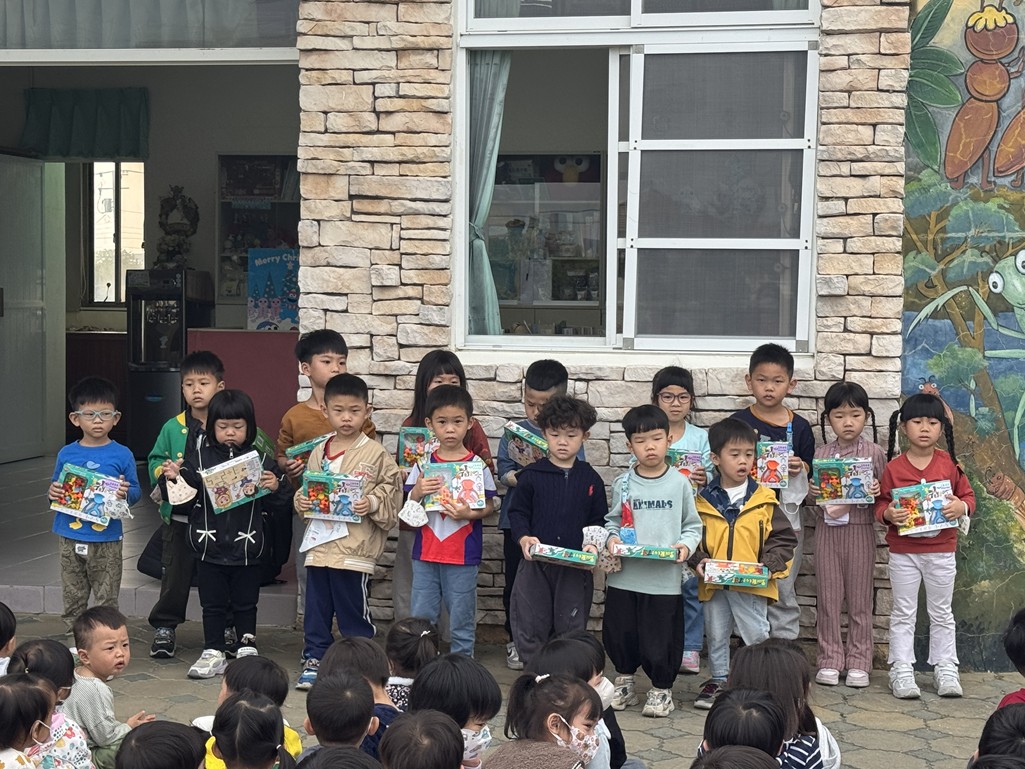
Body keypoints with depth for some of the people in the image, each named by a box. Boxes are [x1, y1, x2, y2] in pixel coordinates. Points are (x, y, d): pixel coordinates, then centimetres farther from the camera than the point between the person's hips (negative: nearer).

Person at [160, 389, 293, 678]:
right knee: (212, 604, 10)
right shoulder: (200, 459, 0)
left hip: (247, 548, 0)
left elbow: (281, 504, 2)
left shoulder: (260, 460, -1)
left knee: (245, 603, 13)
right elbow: (183, 502, 2)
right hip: (210, 548, 1)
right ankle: (213, 653, 20)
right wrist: (171, 479, -15)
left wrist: (275, 488, -19)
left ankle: (247, 649, 26)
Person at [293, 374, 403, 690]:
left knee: (353, 611, 3)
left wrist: (372, 503, -19)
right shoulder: (318, 453, 11)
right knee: (316, 608, 10)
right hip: (319, 545, 5)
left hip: (355, 548, -4)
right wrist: (301, 501, 0)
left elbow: (393, 489, -3)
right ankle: (314, 660, 21)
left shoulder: (376, 454, -3)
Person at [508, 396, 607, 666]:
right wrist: (524, 537, -15)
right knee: (530, 626, 3)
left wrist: (593, 544, -10)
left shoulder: (590, 479, 5)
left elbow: (599, 520, 8)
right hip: (535, 564, -1)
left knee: (572, 628, 8)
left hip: (577, 567, 1)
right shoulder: (531, 475, 0)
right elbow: (517, 512, 3)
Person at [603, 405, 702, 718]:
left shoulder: (679, 483, 0)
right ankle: (625, 680, 34)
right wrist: (612, 537, -8)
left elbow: (693, 525, 6)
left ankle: (662, 689, 24)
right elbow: (613, 521, 12)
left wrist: (686, 545, -12)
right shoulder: (622, 484, 3)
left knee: (660, 638, 3)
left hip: (665, 579, -2)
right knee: (619, 633, 11)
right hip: (624, 577, 2)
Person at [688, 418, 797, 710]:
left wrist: (769, 564, -14)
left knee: (757, 636, 3)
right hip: (713, 584, 2)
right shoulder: (703, 501, 0)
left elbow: (784, 538, -1)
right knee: (716, 635, 15)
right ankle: (718, 681, 30)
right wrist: (698, 560, -11)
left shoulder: (764, 500, -2)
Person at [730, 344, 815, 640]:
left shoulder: (799, 426, 5)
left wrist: (799, 469, -13)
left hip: (785, 511, 1)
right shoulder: (738, 422, 2)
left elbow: (808, 474, 8)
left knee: (783, 588, 6)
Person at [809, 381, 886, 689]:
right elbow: (813, 493, 12)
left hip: (860, 529, -2)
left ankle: (858, 662, 13)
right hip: (827, 528, 2)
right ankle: (829, 660, 13)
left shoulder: (874, 452, 0)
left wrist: (877, 491, -17)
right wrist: (812, 492, -10)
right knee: (828, 597, 5)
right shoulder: (821, 454, 6)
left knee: (860, 598, 5)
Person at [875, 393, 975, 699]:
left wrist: (961, 507, -19)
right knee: (903, 613, 7)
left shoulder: (949, 464, -3)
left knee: (941, 613, 12)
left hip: (941, 550, 1)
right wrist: (888, 513, -21)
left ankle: (945, 669, 21)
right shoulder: (893, 467, -5)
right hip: (903, 552, -1)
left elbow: (969, 495, 2)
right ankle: (901, 670, 12)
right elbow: (880, 503, 0)